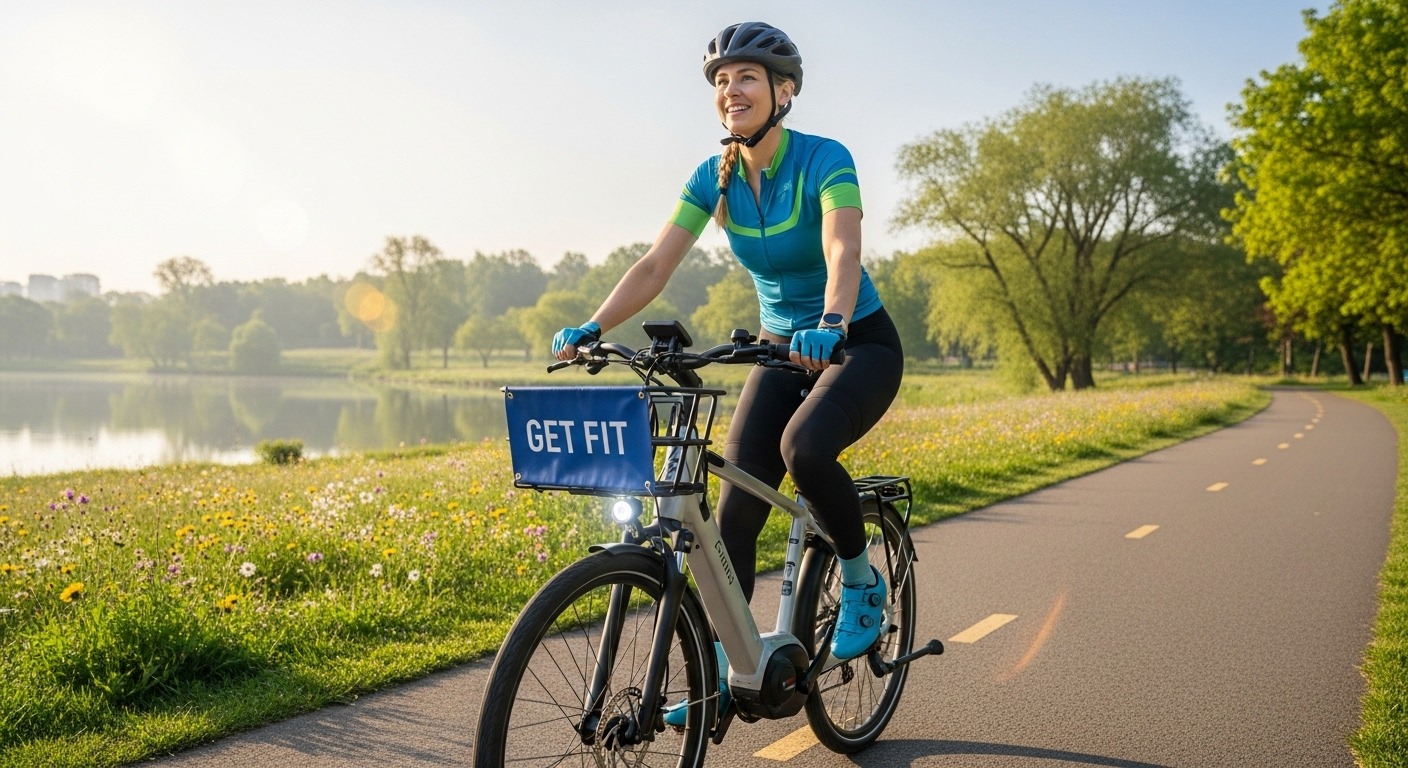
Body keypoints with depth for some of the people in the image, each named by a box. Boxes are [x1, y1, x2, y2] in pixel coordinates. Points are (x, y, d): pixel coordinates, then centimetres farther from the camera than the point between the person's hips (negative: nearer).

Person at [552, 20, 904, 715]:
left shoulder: (824, 159, -18)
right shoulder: (715, 176, -4)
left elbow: (843, 252, -34)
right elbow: (656, 264, -12)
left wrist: (830, 325, -54)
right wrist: (592, 328, -27)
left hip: (859, 343, -4)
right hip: (780, 349, 5)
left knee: (804, 446, -34)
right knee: (737, 500, -9)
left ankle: (861, 579, -6)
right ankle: (720, 671, 3)